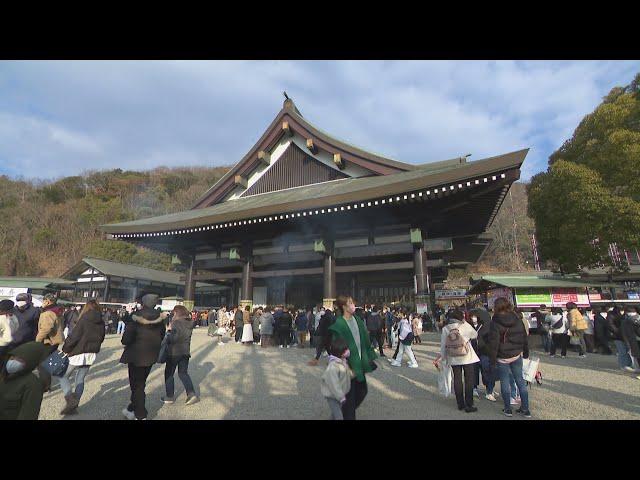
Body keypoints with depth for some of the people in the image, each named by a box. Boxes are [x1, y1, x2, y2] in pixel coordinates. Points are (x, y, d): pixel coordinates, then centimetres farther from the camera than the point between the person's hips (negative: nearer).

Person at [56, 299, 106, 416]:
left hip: (78, 353, -6)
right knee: (80, 380, 16)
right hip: (91, 355, 6)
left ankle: (70, 398, -7)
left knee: (62, 375, 10)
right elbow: (100, 339, 10)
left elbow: (73, 336, -17)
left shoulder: (84, 320, -15)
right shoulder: (101, 323, 3)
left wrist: (65, 349, -4)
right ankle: (74, 405, 20)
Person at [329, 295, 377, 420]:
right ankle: (348, 416, 28)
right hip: (348, 364, -7)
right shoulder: (338, 325, -18)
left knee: (362, 391, 19)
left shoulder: (357, 320, 3)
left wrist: (370, 357, 11)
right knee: (350, 395, 7)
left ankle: (348, 410, 43)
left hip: (360, 362, 7)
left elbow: (365, 340, 10)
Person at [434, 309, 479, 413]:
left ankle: (460, 404, 21)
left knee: (457, 380, 12)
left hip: (453, 359, 3)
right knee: (469, 380, 7)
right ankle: (469, 405, 11)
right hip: (467, 357, -3)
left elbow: (443, 346, 1)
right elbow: (475, 335, 7)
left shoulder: (445, 328, -2)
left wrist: (440, 358, 11)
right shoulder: (465, 326, -10)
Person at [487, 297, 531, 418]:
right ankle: (525, 409, 21)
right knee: (520, 381, 14)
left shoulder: (495, 322, -16)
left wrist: (493, 359, -7)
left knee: (505, 383, 7)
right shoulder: (517, 319, 0)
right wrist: (525, 353, 20)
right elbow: (524, 337, 9)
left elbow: (494, 342, -15)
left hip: (502, 357, -5)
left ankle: (508, 409, 18)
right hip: (517, 355, 5)